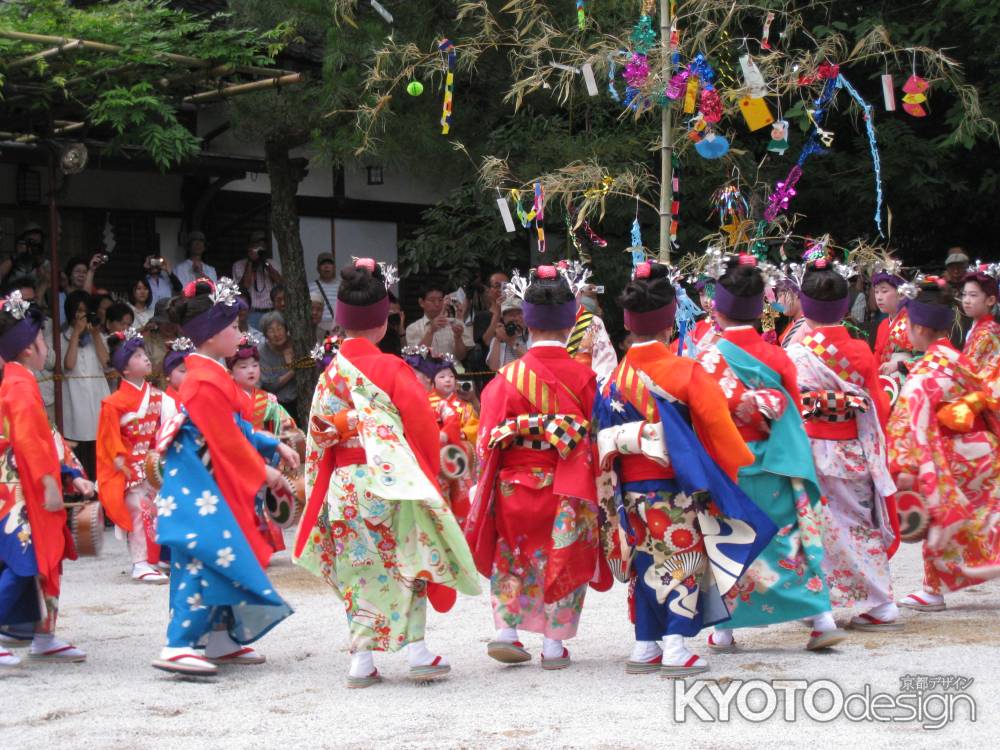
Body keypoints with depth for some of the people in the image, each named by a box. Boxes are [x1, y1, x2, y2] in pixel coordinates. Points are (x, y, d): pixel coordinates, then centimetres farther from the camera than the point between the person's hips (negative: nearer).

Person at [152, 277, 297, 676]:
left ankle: (222, 639, 20)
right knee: (207, 559, -15)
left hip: (214, 485, 11)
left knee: (220, 560, 13)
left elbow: (236, 429, 21)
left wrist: (274, 446, 15)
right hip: (199, 488, -11)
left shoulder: (210, 374, 14)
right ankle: (177, 646, -17)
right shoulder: (207, 381, -19)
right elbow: (227, 440, -17)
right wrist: (262, 471, -7)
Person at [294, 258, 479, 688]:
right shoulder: (390, 368, -8)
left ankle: (362, 659, 6)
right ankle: (417, 651, 6)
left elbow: (318, 435, 6)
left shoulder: (330, 374, 5)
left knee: (357, 571, 8)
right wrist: (427, 472, 3)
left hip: (343, 486, 4)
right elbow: (421, 423, -9)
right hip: (391, 479, -4)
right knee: (406, 565, 7)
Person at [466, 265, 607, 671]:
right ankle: (554, 645, 11)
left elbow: (489, 439, -5)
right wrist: (591, 487, 7)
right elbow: (596, 438, -4)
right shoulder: (584, 377, -8)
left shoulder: (508, 377, -7)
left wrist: (486, 487, 6)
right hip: (568, 490, -1)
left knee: (512, 558, 17)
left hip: (515, 485, 1)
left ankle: (506, 630, 9)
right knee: (564, 560, 10)